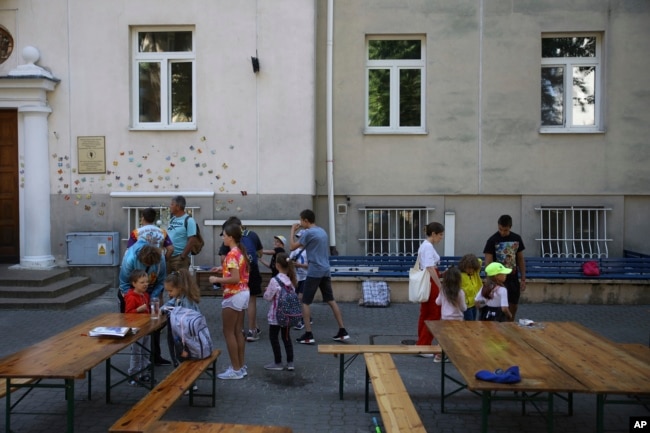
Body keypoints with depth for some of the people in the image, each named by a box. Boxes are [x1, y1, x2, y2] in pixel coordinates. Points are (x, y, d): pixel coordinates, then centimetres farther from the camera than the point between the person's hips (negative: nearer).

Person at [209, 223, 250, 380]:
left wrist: (217, 279, -15)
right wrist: (224, 268, 15)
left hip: (233, 296, -9)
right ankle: (242, 366, 20)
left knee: (229, 332, 0)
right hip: (244, 293, 10)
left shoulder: (232, 254, -18)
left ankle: (236, 370, 5)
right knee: (238, 331, 15)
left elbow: (235, 279, -25)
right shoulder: (242, 251, 10)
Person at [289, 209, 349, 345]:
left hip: (314, 272, -8)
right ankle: (342, 331, 10)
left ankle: (308, 335, -1)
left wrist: (293, 230, 4)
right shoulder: (322, 231, 16)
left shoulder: (308, 233, -10)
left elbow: (292, 247, -6)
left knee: (305, 302, 1)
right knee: (331, 301, 11)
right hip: (325, 271, 8)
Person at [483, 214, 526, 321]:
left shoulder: (517, 239, 2)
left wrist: (523, 279, 5)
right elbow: (488, 262, -12)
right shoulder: (492, 240, -10)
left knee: (514, 306, 13)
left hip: (513, 279, 4)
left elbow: (521, 259, 9)